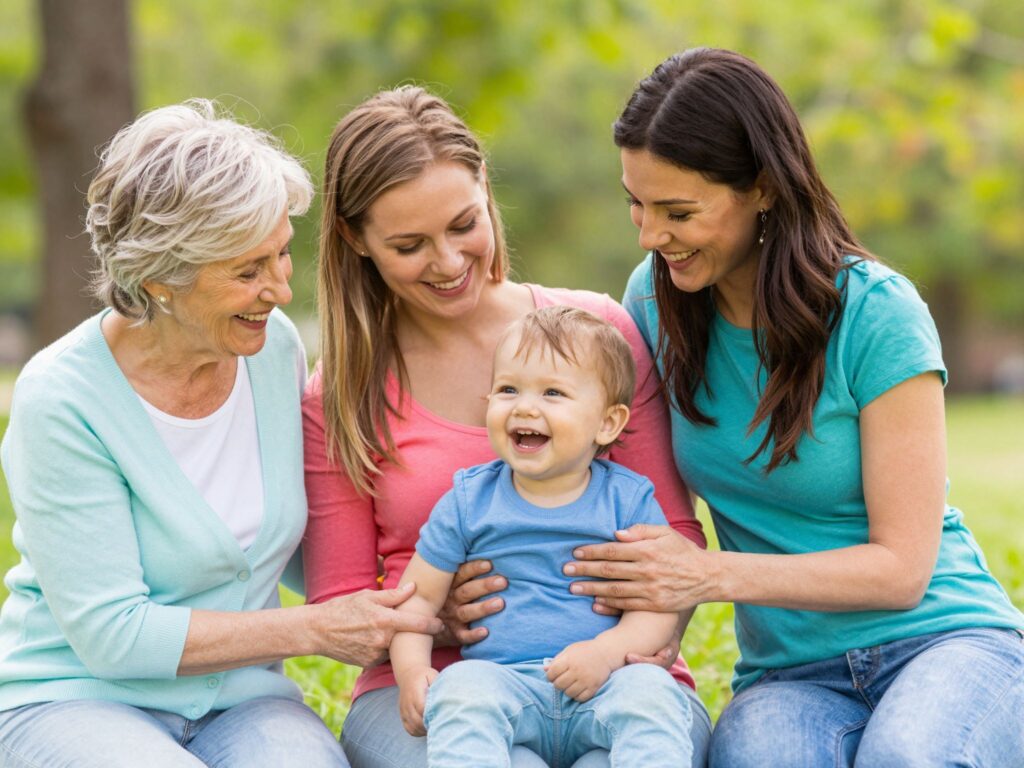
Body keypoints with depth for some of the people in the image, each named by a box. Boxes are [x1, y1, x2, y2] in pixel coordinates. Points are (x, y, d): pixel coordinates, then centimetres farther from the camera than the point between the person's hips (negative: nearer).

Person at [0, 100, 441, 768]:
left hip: (238, 696, 3)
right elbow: (110, 633, -17)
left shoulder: (275, 347, 0)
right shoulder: (61, 400, -18)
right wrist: (313, 630, -17)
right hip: (78, 699, -3)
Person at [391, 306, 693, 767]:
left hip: (598, 693, 0)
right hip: (502, 682, 0)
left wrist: (608, 651, -18)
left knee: (651, 691, -30)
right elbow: (419, 594, 10)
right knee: (461, 687, -31)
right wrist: (411, 669, -8)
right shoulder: (470, 501, 10)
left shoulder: (629, 500, 7)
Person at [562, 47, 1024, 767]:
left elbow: (901, 566, -12)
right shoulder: (656, 298, 4)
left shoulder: (876, 314, -12)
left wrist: (713, 575, -21)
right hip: (790, 675, 2)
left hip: (943, 637, -2)